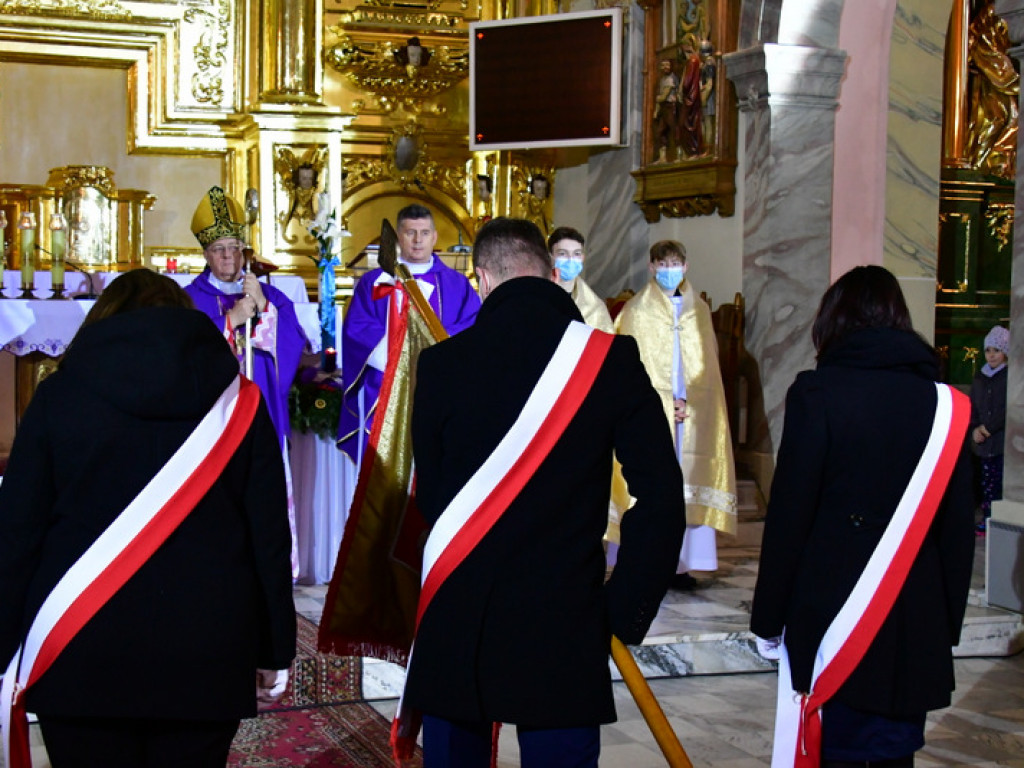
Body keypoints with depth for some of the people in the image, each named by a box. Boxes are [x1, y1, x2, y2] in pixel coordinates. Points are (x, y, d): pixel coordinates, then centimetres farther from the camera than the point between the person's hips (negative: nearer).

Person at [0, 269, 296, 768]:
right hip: (206, 658, 1)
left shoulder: (59, 394, 2)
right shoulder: (238, 400, 5)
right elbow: (270, 537, 3)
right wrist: (274, 652, 9)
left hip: (80, 657, -1)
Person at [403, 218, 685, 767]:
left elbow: (428, 497, 4)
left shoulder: (440, 363, -4)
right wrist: (626, 610, -1)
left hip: (456, 624, 1)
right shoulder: (611, 359, -5)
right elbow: (662, 495, -8)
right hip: (566, 627, -1)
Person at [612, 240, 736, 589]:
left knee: (688, 484, 0)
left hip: (691, 413, 3)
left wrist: (687, 401, -6)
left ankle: (680, 563, 3)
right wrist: (662, 403, -11)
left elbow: (706, 364, 9)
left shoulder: (699, 311, 12)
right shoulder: (637, 310, 3)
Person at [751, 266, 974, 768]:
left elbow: (788, 514, -8)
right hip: (916, 627, 4)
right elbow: (958, 525, 8)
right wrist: (949, 622, 16)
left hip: (832, 618, -3)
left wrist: (768, 618, -1)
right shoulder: (944, 402, 4)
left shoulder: (818, 393, -7)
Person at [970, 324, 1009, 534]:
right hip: (983, 441, 5)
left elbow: (1009, 410, -10)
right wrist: (975, 429, -3)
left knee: (1001, 483, -9)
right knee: (986, 482, 7)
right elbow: (972, 405, 14)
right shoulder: (980, 377, 15)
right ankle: (987, 519, 13)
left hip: (1003, 440, -5)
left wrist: (987, 429, -10)